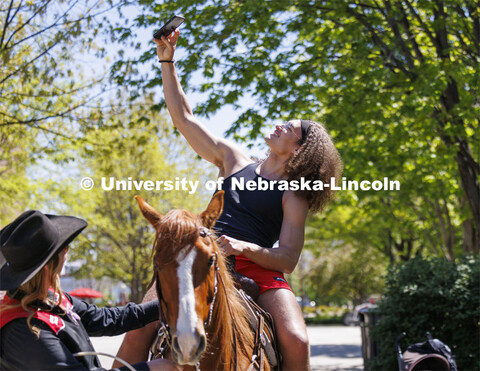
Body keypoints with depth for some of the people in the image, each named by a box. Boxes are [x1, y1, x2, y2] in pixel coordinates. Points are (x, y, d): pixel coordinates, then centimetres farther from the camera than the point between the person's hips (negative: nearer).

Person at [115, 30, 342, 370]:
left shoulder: (293, 199, 5)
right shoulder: (234, 162, 17)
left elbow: (288, 260, -3)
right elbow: (184, 118, 18)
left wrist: (245, 248, -19)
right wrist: (167, 62, 14)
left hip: (258, 270, -3)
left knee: (297, 342, -27)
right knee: (139, 330, -16)